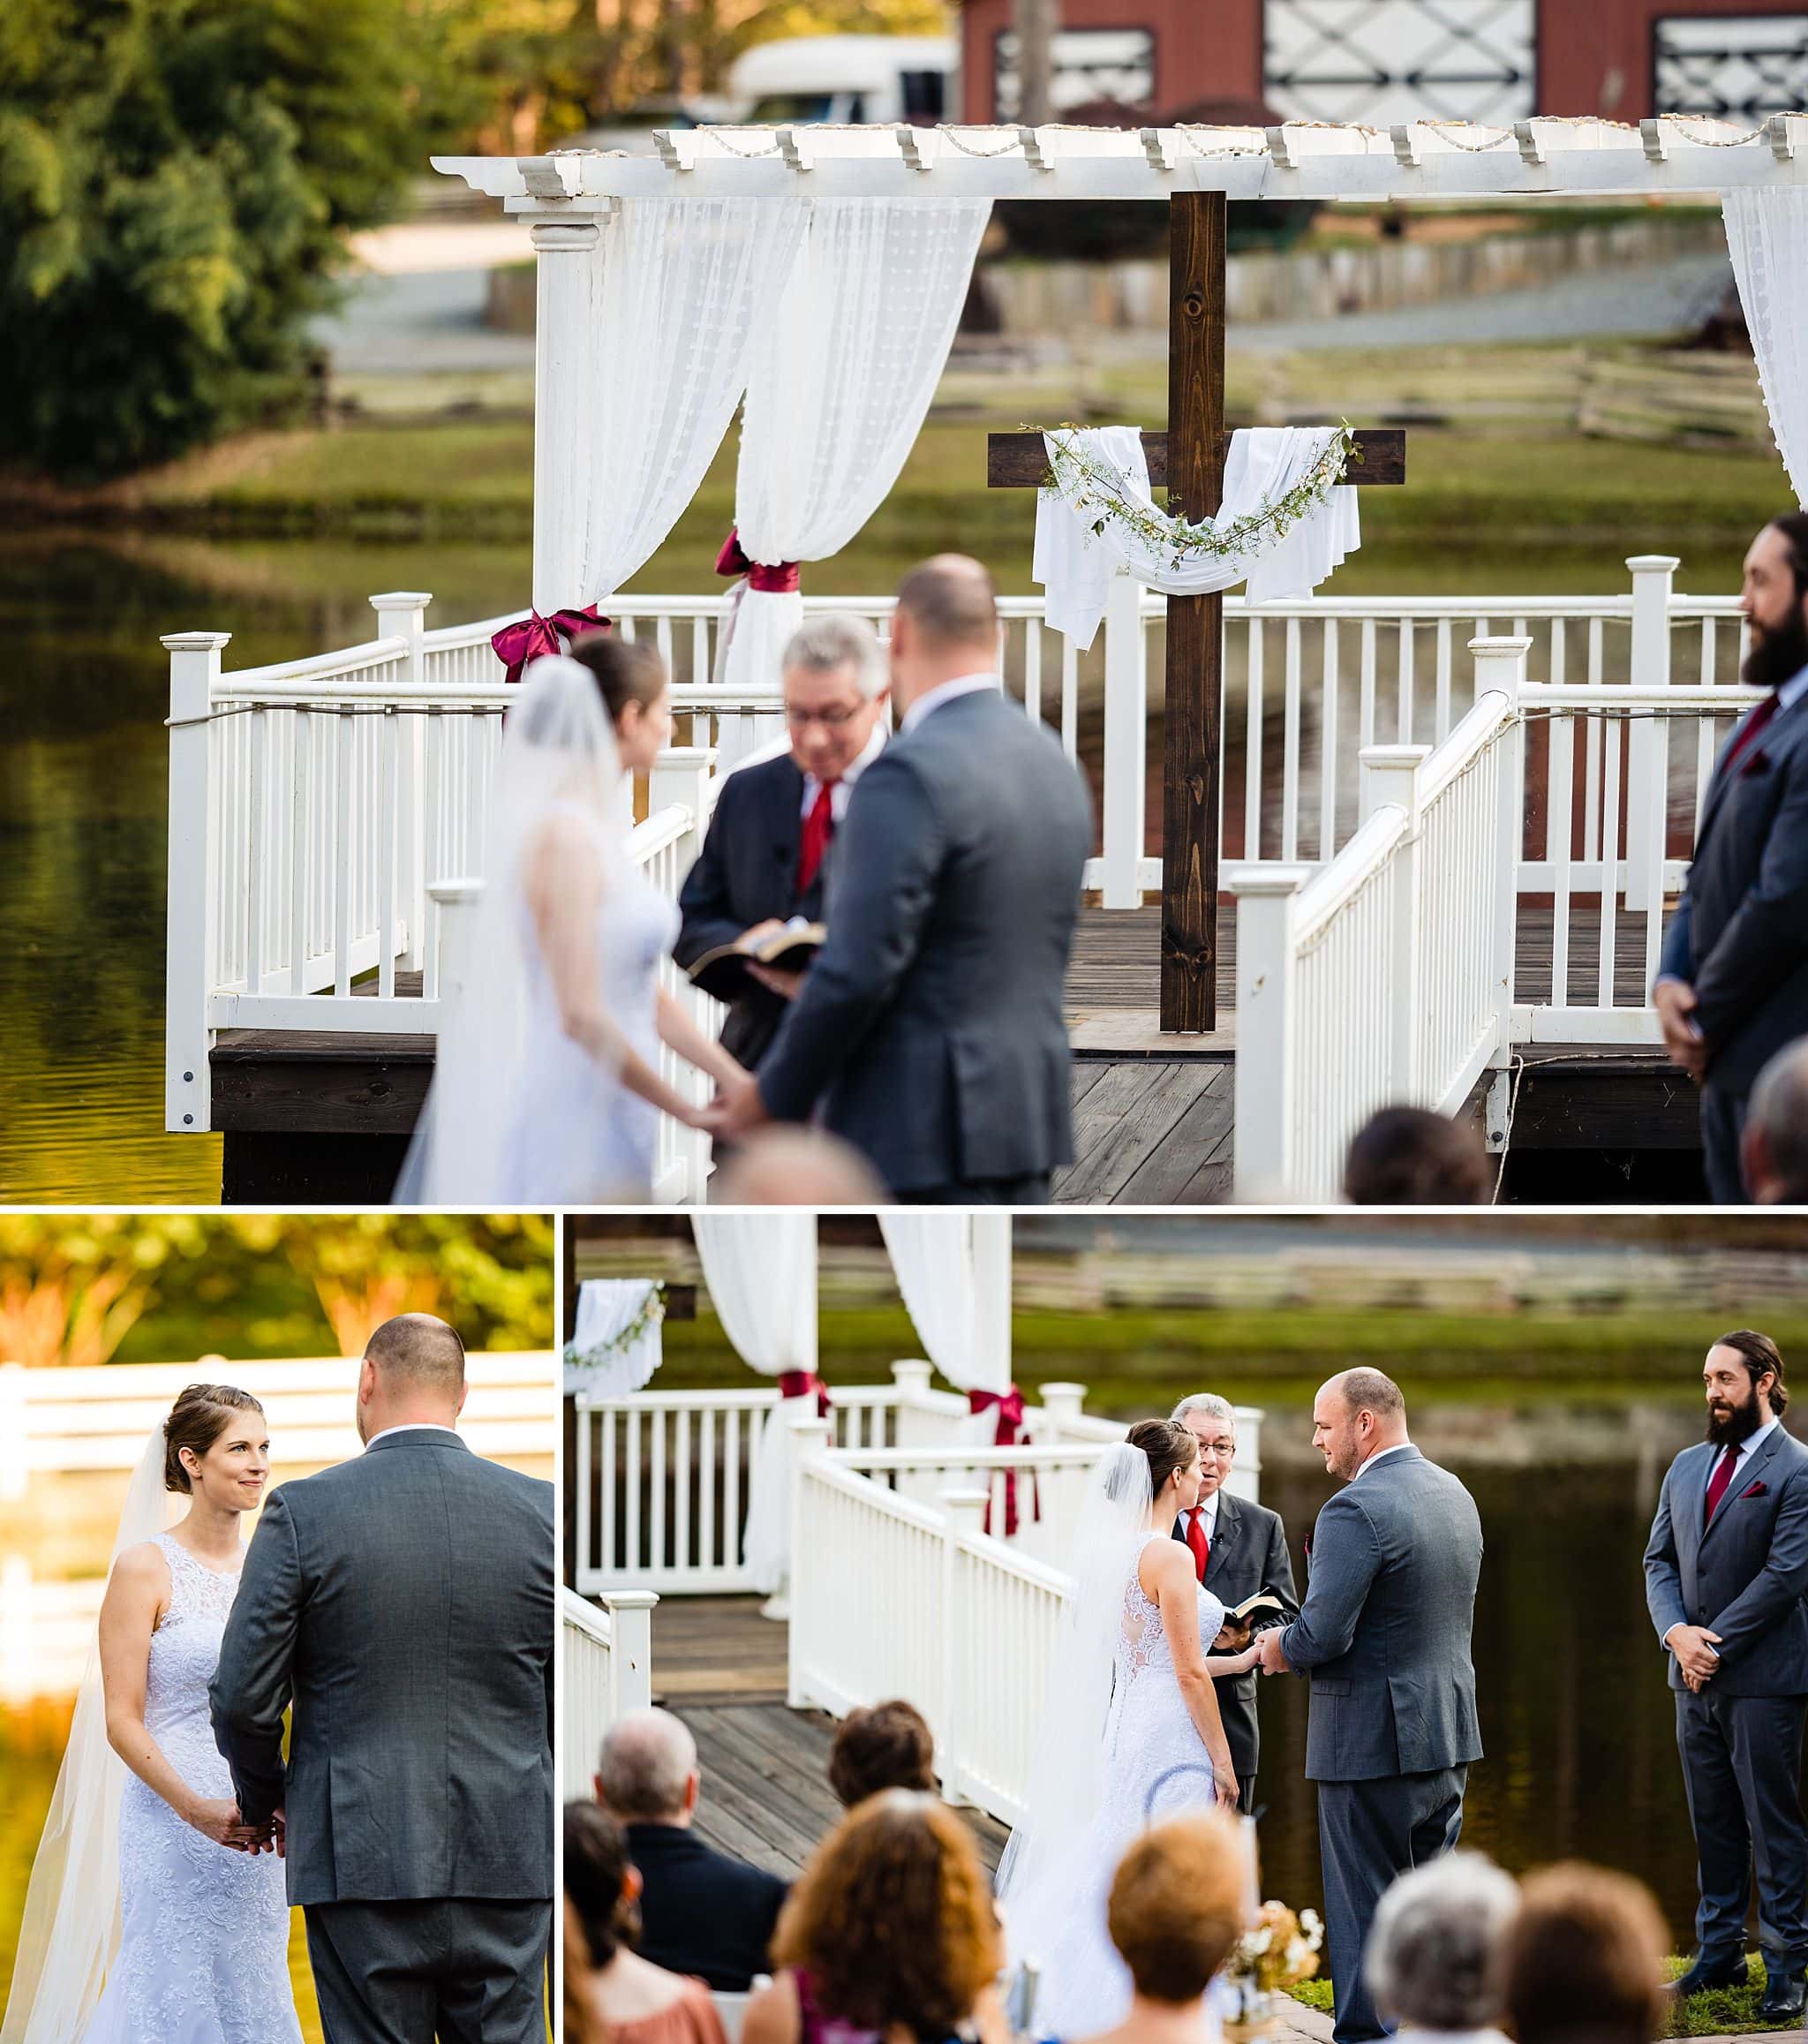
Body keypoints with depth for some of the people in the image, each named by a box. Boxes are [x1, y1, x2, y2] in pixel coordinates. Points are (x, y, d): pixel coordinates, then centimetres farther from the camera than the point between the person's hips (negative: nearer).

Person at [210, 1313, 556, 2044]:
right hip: (508, 1863, 2)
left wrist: (264, 1804, 15)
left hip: (364, 1864, -2)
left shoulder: (304, 1512, -5)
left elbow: (242, 1696, -4)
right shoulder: (538, 1511, 1)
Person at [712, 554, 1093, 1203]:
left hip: (926, 1127, -8)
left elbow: (858, 969, -19)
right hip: (1029, 1111, 8)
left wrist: (775, 1095, -5)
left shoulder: (912, 774, -16)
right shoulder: (1056, 767, 11)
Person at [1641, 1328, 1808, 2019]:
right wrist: (1677, 1632, -6)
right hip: (1696, 1676, 7)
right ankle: (1719, 1953, 18)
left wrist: (1716, 1643, -15)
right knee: (1713, 1824, 11)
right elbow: (1660, 1560, 13)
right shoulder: (1689, 1468, 14)